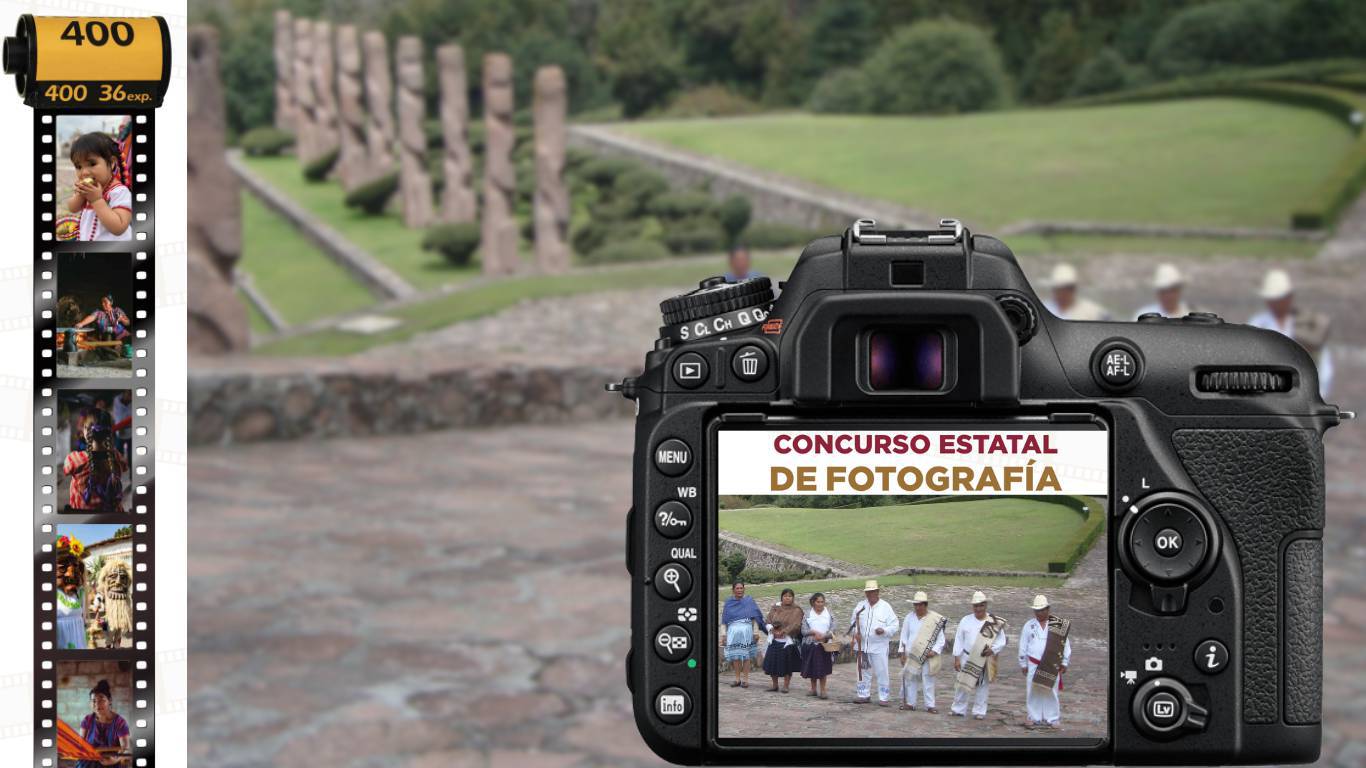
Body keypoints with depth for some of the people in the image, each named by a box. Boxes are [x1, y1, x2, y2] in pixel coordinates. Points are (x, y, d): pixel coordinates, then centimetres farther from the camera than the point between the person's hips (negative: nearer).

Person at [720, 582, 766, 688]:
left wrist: (754, 632, 2)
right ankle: (737, 679, 9)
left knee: (746, 655, -2)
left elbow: (756, 617, 8)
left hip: (746, 630, -1)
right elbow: (724, 620, 11)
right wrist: (723, 633, 4)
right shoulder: (729, 602, 10)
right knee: (735, 656, 1)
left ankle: (745, 679, 2)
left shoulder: (749, 600, 7)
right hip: (733, 631, 1)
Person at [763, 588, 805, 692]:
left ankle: (786, 686, 12)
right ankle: (775, 685, 17)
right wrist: (771, 628, -12)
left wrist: (783, 632, -21)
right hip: (775, 640, 4)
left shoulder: (796, 610, -1)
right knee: (772, 663, 3)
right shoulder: (776, 608, 11)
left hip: (788, 641, -4)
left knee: (787, 665, 0)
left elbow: (795, 625, -13)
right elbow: (767, 620, 8)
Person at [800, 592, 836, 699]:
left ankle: (822, 691, 1)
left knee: (823, 669, -4)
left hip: (824, 645, -1)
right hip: (810, 644, 1)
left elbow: (832, 629, -1)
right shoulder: (808, 614, 4)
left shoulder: (829, 614, 3)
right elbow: (803, 630, -2)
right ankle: (813, 689, 21)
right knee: (812, 668, 8)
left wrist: (823, 636, -18)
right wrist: (814, 632, -17)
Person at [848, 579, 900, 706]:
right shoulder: (860, 606, 7)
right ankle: (864, 695, 21)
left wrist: (884, 631, -23)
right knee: (863, 671, 10)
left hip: (879, 647, -4)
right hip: (863, 645, 4)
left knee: (881, 672, -1)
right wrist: (856, 632, -4)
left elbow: (895, 624, -5)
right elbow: (853, 622, 15)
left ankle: (883, 698, 6)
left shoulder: (885, 607, -4)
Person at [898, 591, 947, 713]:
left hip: (928, 656, -2)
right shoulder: (909, 617, 3)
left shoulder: (936, 619, -5)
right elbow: (904, 636, 6)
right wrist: (902, 653, 2)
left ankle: (930, 705, 5)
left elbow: (941, 638, -2)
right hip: (911, 654, 3)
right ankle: (910, 703, 17)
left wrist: (934, 651, -14)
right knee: (910, 679, 7)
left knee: (928, 681, -1)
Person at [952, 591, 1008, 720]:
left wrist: (993, 649, -20)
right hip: (967, 658, 1)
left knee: (983, 686, 6)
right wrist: (957, 658, -2)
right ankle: (959, 709, 15)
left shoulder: (995, 623, -2)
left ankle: (979, 711, 16)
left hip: (985, 660, -1)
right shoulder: (965, 621, 1)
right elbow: (959, 640, 3)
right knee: (962, 685, 4)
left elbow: (1001, 641, -1)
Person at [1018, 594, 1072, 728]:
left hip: (1052, 665, -1)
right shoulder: (1029, 626, 4)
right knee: (1033, 691, 2)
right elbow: (1023, 646, 8)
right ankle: (1034, 717, 12)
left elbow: (1065, 644, 4)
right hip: (1034, 665, 1)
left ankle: (1053, 718, 10)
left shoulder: (1058, 626, 0)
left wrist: (1064, 662, 2)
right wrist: (1023, 664, 7)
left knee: (1051, 691, 2)